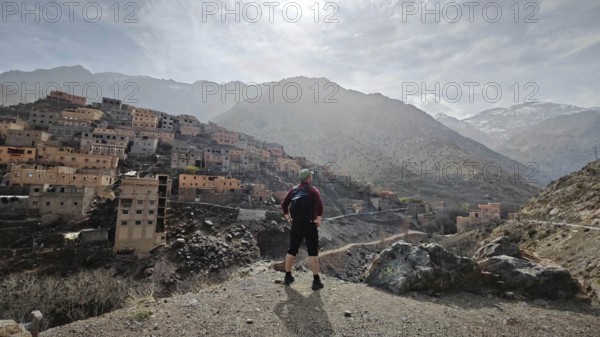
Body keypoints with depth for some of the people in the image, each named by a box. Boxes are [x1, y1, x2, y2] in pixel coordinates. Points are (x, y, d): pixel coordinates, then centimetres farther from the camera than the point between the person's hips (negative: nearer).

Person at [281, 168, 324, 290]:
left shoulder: (293, 190, 6)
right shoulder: (313, 190, -8)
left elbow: (284, 204, 5)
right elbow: (319, 205, -24)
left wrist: (287, 216, 13)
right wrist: (319, 219, -14)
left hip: (296, 225, 5)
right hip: (310, 225, -4)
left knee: (292, 251, 15)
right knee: (313, 253, 2)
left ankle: (288, 277, 26)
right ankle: (316, 280, 5)